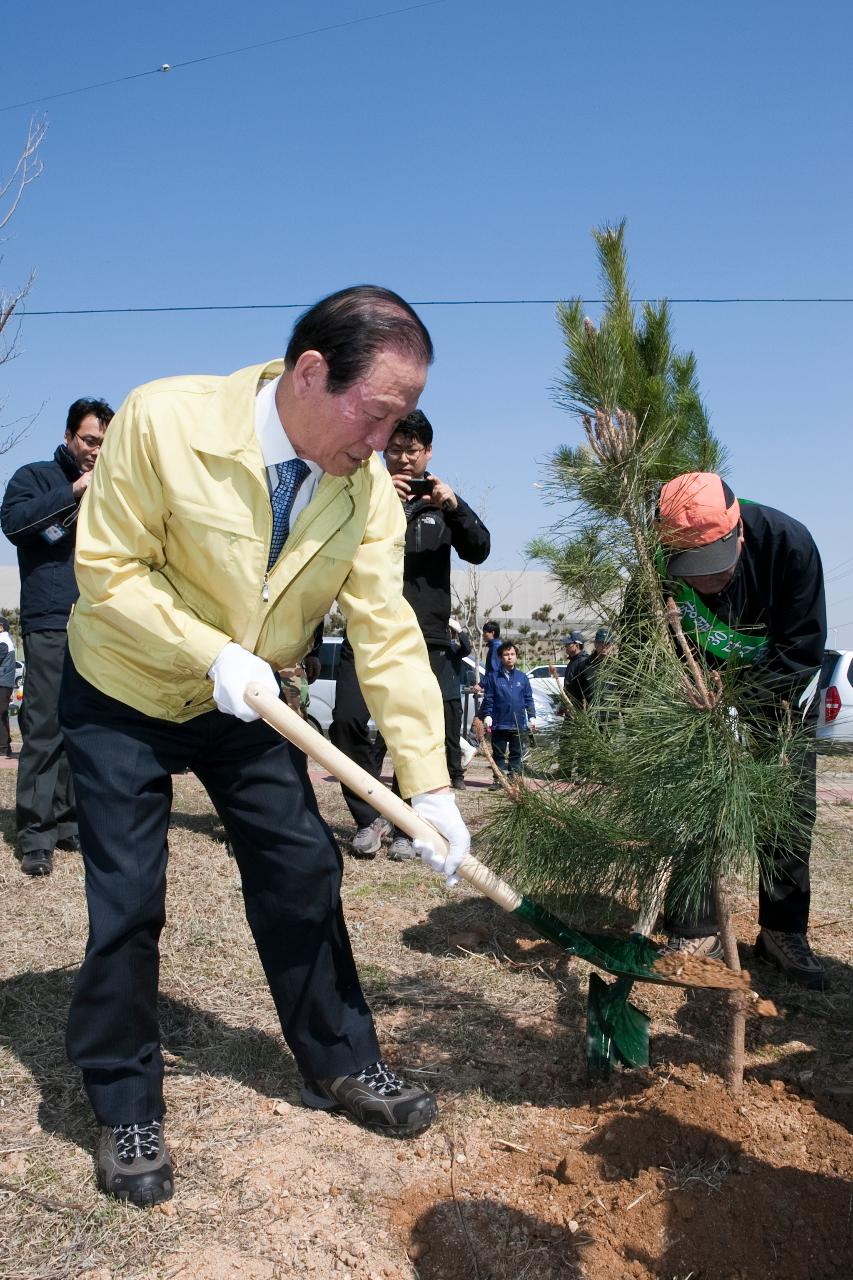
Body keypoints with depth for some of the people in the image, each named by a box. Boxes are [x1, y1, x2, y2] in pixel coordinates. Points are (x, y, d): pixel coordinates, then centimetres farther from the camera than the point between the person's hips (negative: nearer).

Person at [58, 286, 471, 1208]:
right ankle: (124, 1106, 21)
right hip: (123, 693, -3)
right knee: (127, 903, 0)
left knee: (303, 873, 5)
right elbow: (108, 571, -20)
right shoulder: (163, 421, -27)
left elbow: (387, 633, -17)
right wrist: (211, 653, -29)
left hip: (248, 704, 4)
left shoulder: (368, 488, -15)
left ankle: (338, 1063, 25)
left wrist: (429, 784, -22)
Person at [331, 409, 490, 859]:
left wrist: (454, 506, -16)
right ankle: (369, 820, 2)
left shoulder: (441, 502, 17)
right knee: (348, 723, -15)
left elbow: (479, 551, 2)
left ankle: (408, 827, 12)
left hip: (426, 641, 1)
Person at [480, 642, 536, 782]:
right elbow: (488, 699, 1)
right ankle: (498, 779, 12)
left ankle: (514, 779, 15)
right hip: (499, 723, -1)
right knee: (499, 754, 5)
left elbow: (529, 699, 9)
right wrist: (487, 716, -6)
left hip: (518, 723, 2)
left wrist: (532, 717, 5)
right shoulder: (494, 677, 1)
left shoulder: (522, 677, 6)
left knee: (516, 754, 8)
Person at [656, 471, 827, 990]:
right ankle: (694, 932, 7)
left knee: (793, 808, 0)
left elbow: (802, 650, -23)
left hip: (774, 694, 0)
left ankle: (784, 932, 14)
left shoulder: (789, 542, -31)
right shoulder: (659, 572, -29)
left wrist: (743, 714, -28)